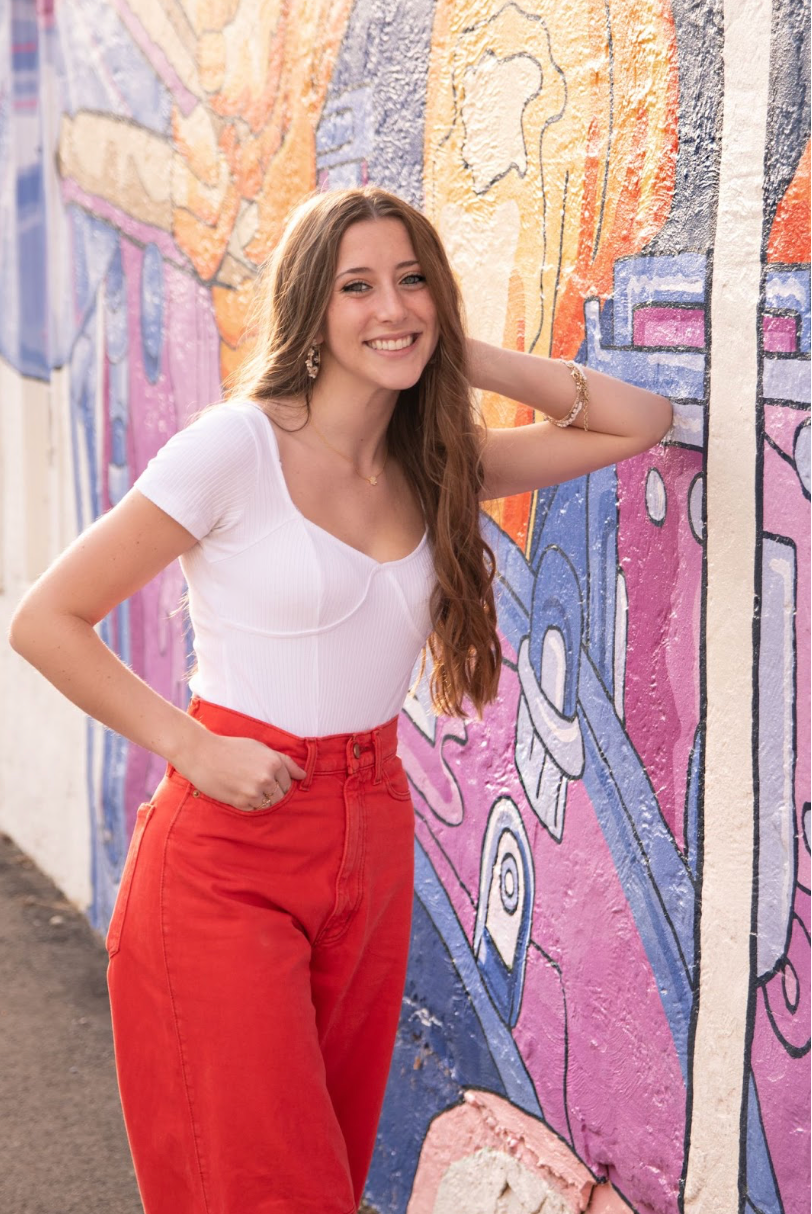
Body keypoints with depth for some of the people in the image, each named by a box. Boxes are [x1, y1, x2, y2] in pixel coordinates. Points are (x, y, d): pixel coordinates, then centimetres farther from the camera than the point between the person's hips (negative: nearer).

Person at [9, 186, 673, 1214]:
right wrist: (193, 748, -14)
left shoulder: (436, 465, 5)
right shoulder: (237, 445, -12)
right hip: (228, 858, -6)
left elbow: (640, 423, 10)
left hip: (373, 843, 6)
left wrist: (462, 358, 2)